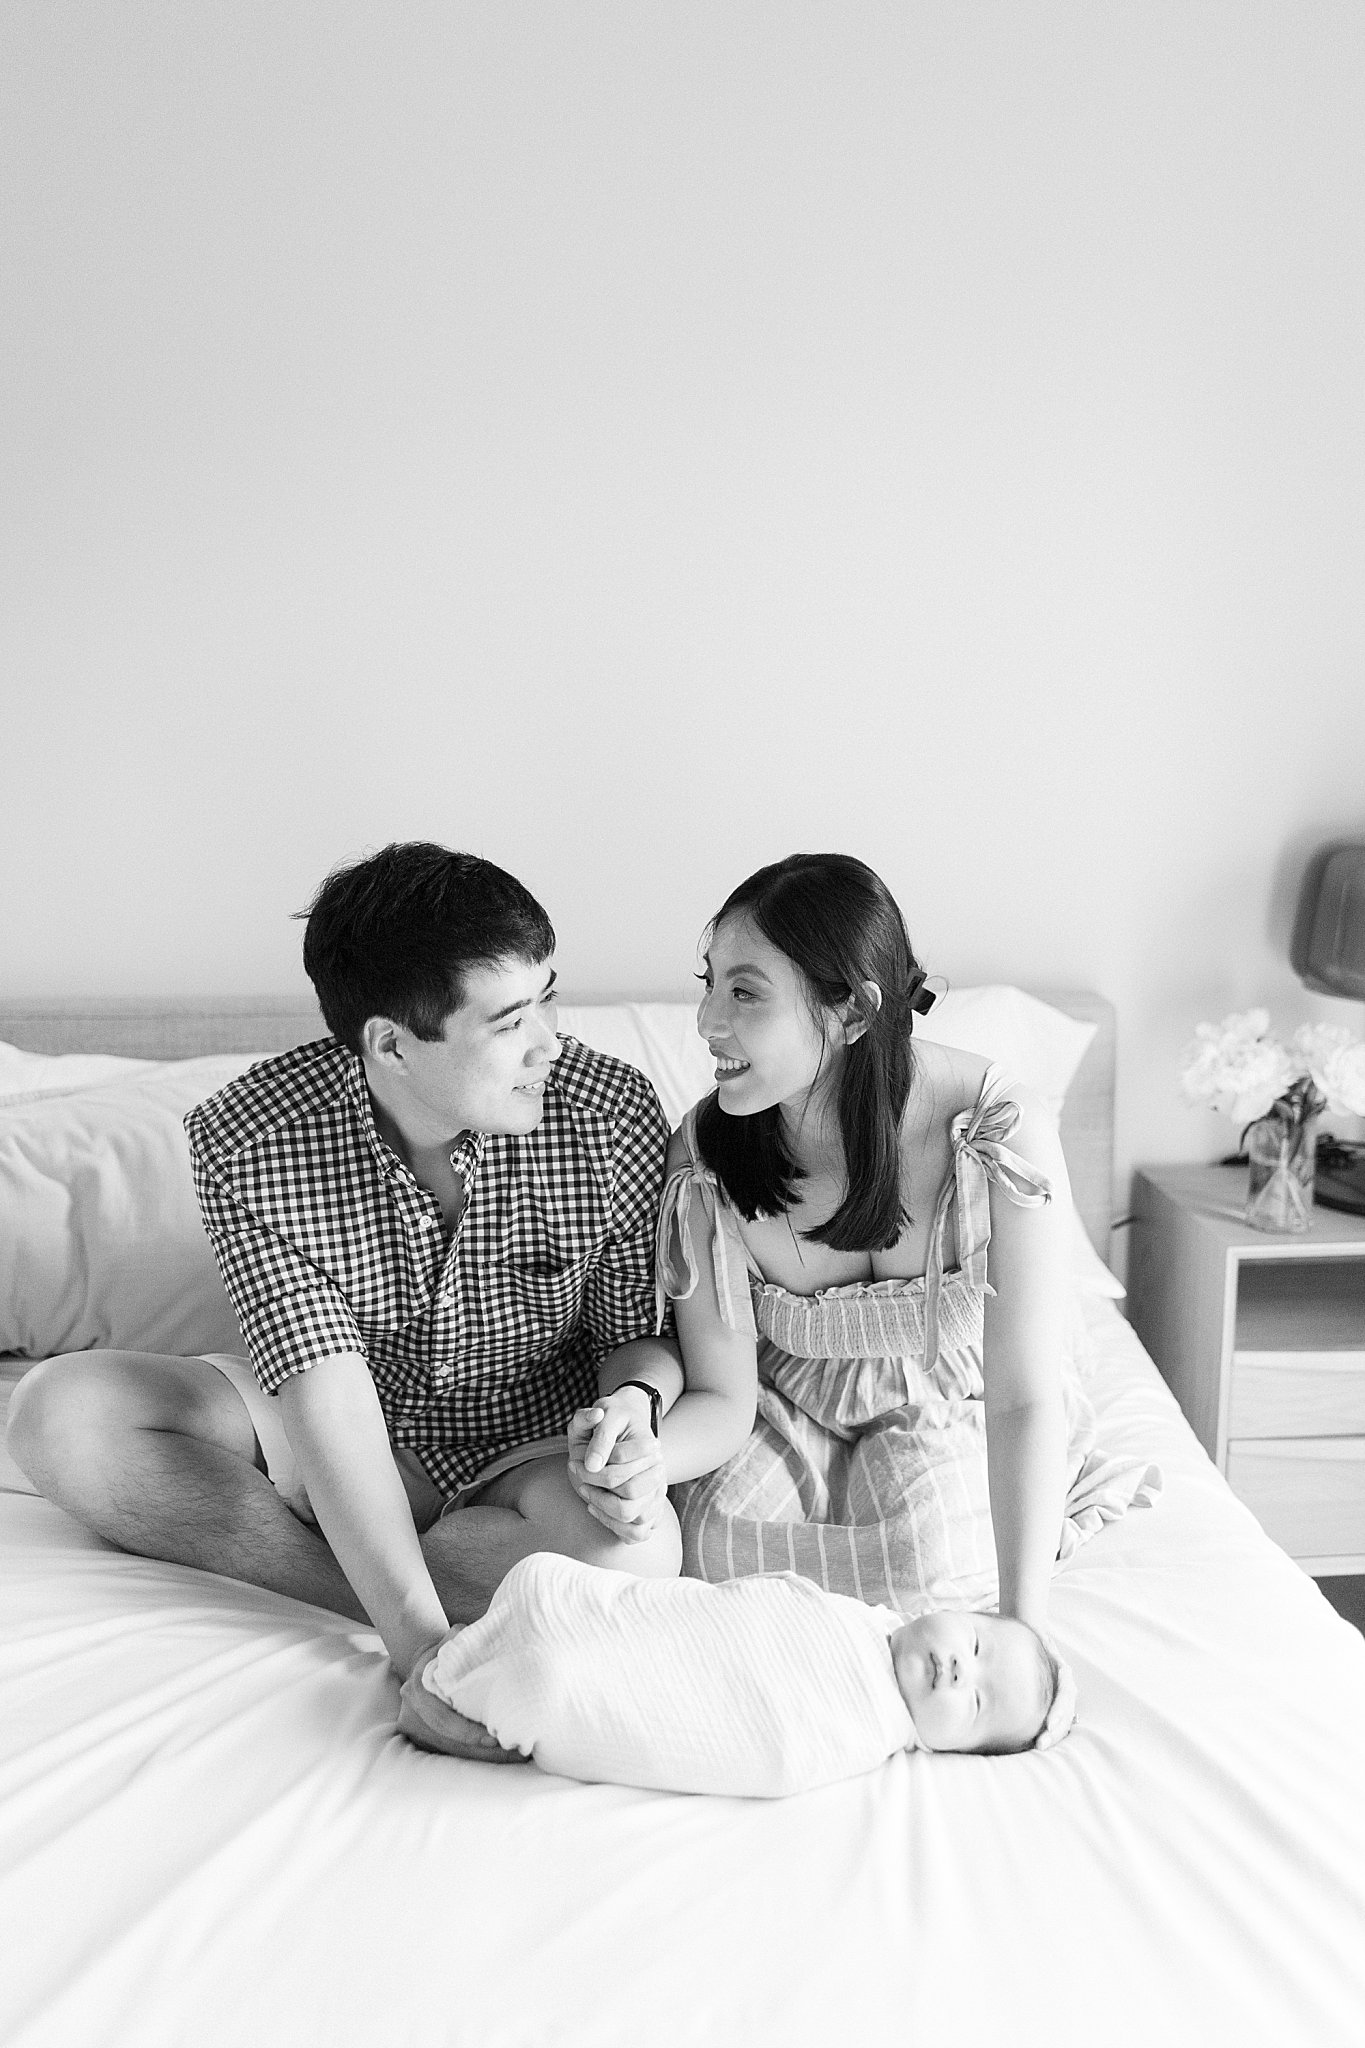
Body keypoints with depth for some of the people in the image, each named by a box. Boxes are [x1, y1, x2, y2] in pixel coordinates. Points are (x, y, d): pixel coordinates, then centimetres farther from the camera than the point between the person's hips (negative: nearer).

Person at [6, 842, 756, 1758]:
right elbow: (329, 1397, -27)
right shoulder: (248, 1140, -22)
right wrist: (419, 1639, -35)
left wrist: (636, 1403, -32)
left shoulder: (612, 1112, -21)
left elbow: (641, 1334, -7)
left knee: (629, 1544, -35)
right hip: (347, 1453, 1)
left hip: (533, 1444, -1)